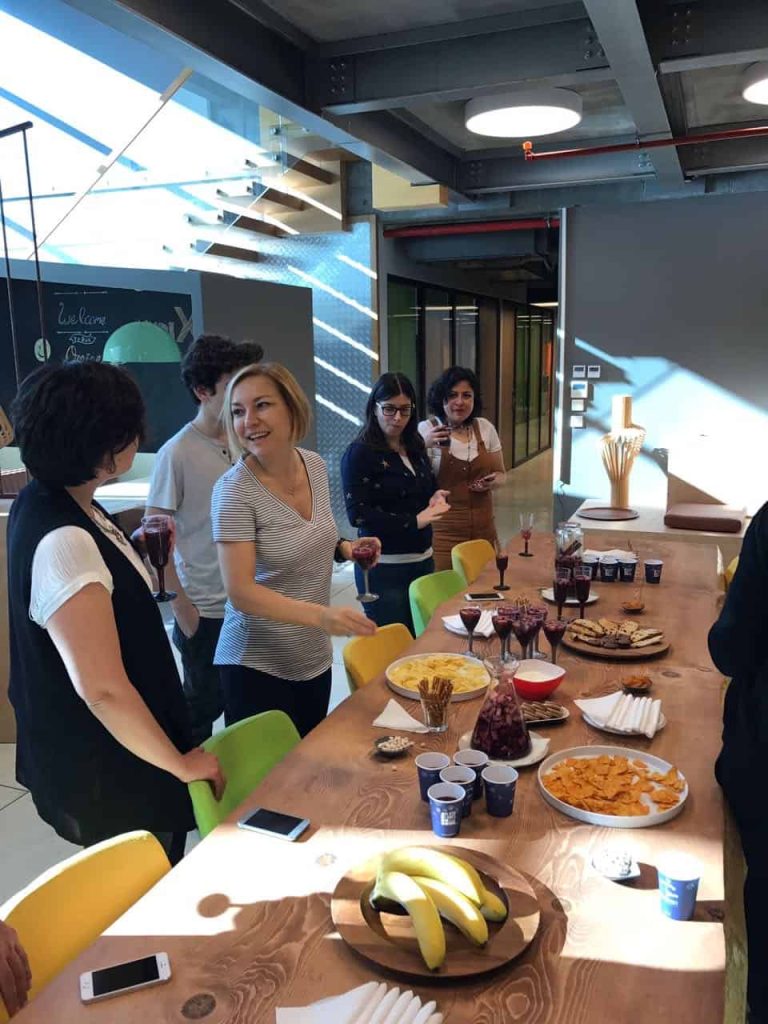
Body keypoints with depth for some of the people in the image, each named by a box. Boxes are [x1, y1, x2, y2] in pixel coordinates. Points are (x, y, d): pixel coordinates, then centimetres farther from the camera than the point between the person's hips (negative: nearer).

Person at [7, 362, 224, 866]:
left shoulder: (53, 499, -2)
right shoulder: (63, 544, -32)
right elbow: (103, 689, -32)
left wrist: (134, 550, 5)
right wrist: (179, 764, -20)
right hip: (110, 779, -9)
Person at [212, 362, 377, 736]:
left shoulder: (315, 465, -1)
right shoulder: (234, 490, -20)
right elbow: (240, 591, -24)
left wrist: (343, 548, -4)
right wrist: (322, 616, -36)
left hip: (315, 657, 6)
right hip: (256, 665, -6)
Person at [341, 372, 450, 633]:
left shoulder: (415, 447, 10)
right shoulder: (360, 453, -11)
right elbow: (357, 514, -16)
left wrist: (435, 498, -1)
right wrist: (413, 521, -20)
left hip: (423, 559, 7)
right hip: (384, 567, -6)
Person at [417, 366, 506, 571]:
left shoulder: (485, 428, 4)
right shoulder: (426, 430, -8)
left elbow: (500, 474, 15)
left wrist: (493, 481, -7)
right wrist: (424, 445, -27)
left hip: (483, 529, 4)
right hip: (444, 531, -4)